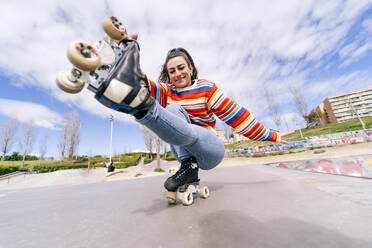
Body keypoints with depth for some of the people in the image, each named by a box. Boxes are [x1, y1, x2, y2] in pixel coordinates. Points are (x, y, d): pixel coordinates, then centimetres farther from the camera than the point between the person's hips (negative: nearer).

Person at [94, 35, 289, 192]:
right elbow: (149, 86, -14)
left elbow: (235, 114, 1)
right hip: (185, 150, 3)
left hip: (211, 150, -2)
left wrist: (269, 135, 2)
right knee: (175, 111, -23)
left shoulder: (206, 87, 2)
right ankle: (189, 166, -26)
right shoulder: (166, 91, 8)